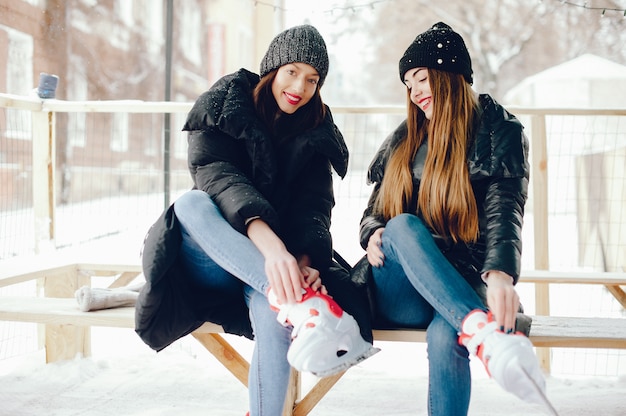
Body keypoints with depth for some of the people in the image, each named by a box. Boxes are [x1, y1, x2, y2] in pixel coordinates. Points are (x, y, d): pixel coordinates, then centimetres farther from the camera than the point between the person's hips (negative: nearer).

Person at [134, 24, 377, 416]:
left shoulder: (316, 132, 8)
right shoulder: (224, 108, 0)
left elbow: (314, 206, -5)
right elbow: (217, 176, -19)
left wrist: (306, 261, -29)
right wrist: (268, 242, -38)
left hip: (279, 264, 0)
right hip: (216, 265, 0)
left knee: (272, 308, -36)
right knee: (192, 203, -34)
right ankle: (304, 304, -50)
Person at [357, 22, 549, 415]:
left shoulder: (500, 132, 4)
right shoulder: (405, 139, 17)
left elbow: (504, 210, -13)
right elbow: (374, 209, 20)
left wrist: (500, 273, -34)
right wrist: (373, 234, -7)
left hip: (464, 286, -3)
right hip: (398, 294, 3)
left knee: (445, 337, -38)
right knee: (402, 225, -32)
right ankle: (489, 336, -52)